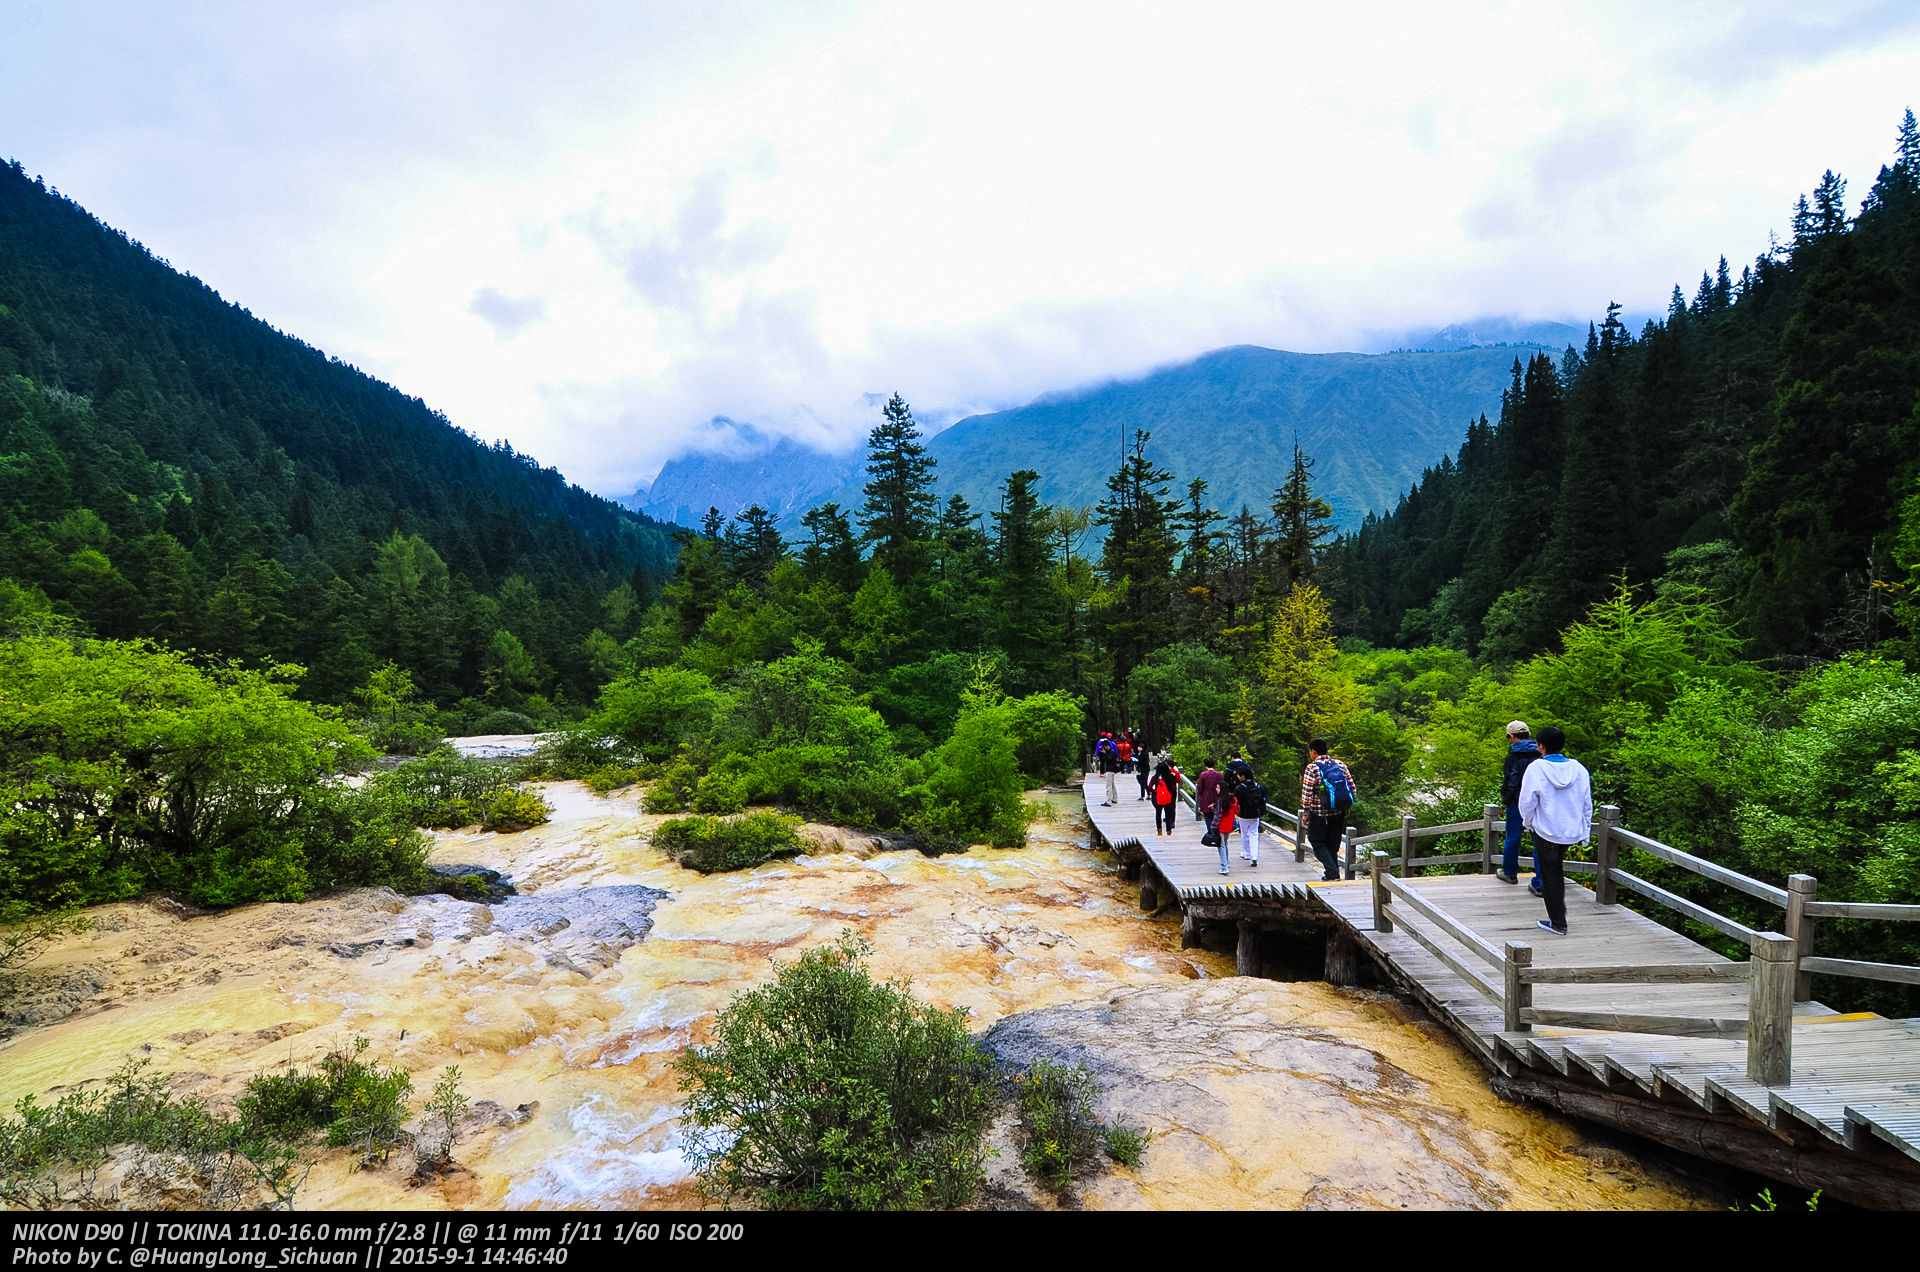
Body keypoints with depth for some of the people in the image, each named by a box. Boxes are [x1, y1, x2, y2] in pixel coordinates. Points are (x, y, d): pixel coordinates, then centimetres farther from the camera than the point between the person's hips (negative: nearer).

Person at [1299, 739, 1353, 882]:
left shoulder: (1312, 767, -10)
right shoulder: (1340, 764, 6)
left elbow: (1307, 792, -13)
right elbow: (1351, 786, 7)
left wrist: (1305, 812, -5)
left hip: (1319, 812, -5)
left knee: (1318, 842, 6)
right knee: (1333, 844, 16)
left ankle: (1332, 871, -7)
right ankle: (1334, 874, 19)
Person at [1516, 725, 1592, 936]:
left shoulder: (1536, 769, -16)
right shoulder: (1578, 768, -2)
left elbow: (1527, 802, -12)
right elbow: (1587, 802, 5)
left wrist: (1528, 822, 8)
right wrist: (1586, 831, 16)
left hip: (1547, 831, -5)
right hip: (1572, 831, 5)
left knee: (1550, 876, 6)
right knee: (1558, 870, 25)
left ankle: (1558, 923, 12)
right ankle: (1559, 909, 32)